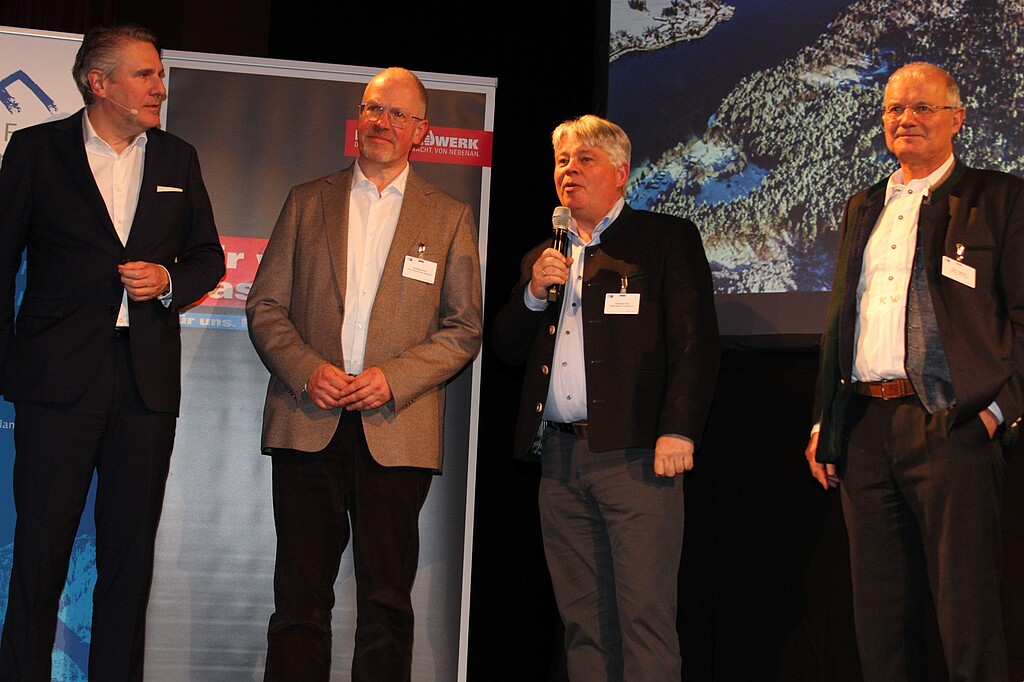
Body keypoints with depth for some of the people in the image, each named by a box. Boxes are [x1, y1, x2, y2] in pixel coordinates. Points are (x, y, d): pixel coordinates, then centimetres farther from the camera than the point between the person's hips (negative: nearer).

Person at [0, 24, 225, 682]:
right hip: (57, 375, -3)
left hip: (148, 380, 3)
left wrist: (168, 281, -3)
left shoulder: (178, 159, 13)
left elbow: (208, 257, 18)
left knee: (131, 554, 6)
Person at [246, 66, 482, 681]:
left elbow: (465, 329, 5)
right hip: (309, 423, 1)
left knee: (387, 601, 2)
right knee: (300, 596, 0)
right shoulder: (308, 203, 13)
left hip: (398, 431, -1)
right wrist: (307, 370, -8)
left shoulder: (450, 218, 10)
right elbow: (265, 306, 10)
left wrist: (393, 378, -10)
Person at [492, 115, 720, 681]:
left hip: (633, 454, -6)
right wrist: (534, 293, 1)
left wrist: (678, 430, -16)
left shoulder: (666, 239, 3)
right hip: (559, 459, 6)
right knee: (581, 618, 8)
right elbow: (507, 350, 19)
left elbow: (695, 340, -6)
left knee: (644, 613, -9)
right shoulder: (544, 259, 21)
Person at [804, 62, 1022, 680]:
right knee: (881, 618, 9)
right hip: (865, 430, 6)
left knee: (968, 620, -6)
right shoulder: (863, 209, 20)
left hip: (951, 427, -6)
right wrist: (824, 422, 16)